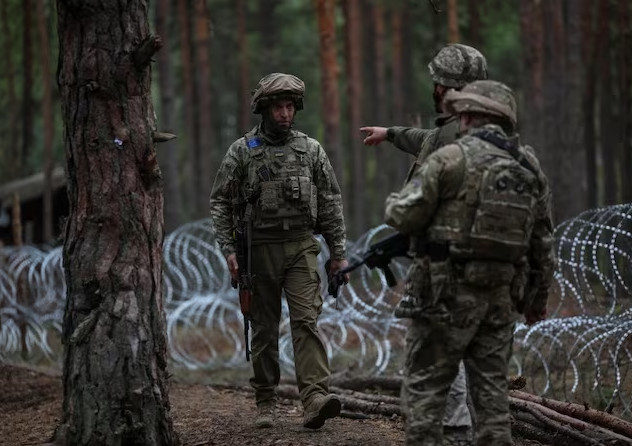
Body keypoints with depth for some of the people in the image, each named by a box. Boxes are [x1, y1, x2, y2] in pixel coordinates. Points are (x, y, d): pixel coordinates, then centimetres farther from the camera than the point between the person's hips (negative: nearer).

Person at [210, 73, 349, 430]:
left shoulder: (311, 150, 7)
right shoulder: (242, 152, 2)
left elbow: (330, 203, 9)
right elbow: (221, 202, 3)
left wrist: (339, 252, 6)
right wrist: (228, 249, -7)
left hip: (301, 247, 0)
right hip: (260, 249, 0)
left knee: (306, 320, -13)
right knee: (264, 329, 6)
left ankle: (316, 398, -24)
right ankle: (266, 403, 15)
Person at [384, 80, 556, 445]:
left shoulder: (451, 159, -10)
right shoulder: (530, 167, 8)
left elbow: (403, 215, -9)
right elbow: (543, 241, 12)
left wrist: (395, 202, 14)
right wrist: (539, 295, 22)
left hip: (450, 291, -5)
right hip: (502, 294, 6)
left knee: (425, 386, 1)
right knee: (491, 386, 11)